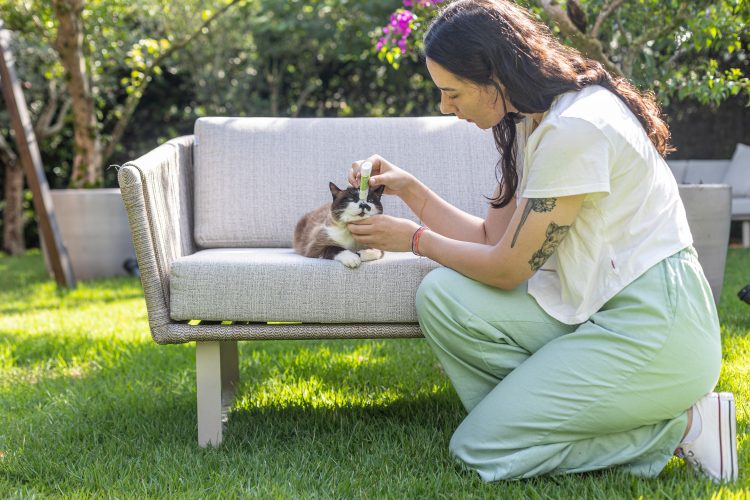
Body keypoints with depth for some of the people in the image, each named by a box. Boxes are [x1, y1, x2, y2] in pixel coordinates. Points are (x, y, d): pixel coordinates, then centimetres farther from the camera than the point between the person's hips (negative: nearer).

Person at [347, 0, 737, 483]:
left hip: (652, 328, -9)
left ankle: (680, 426, -1)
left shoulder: (575, 127, -21)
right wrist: (411, 190, 7)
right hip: (596, 308, 9)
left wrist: (415, 238, -2)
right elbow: (493, 238, 10)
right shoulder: (531, 123, 9)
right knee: (443, 298, -9)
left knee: (480, 448, -9)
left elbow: (507, 268, -15)